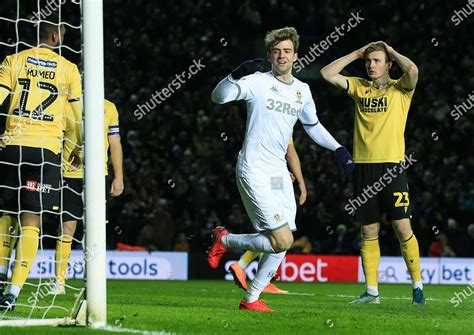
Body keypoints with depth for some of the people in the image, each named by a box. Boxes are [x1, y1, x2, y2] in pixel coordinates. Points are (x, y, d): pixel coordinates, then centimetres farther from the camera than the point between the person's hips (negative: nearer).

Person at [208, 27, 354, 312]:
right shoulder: (258, 82, -8)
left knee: (283, 244, 4)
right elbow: (219, 96, -20)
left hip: (279, 172, 7)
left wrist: (338, 148, 20)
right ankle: (225, 240, 7)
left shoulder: (302, 90, 12)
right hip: (254, 171, -7)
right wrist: (237, 75, -37)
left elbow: (312, 125, 29)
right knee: (283, 240, -16)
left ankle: (251, 298, 17)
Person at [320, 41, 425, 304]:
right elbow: (327, 73, 10)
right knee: (369, 232, 4)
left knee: (402, 227, -8)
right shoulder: (359, 87, 14)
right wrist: (356, 54, 9)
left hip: (392, 166, -4)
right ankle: (371, 291, 7)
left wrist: (391, 51, -1)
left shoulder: (399, 89, 3)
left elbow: (413, 70, -17)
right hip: (364, 167, 4)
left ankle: (417, 285, 1)